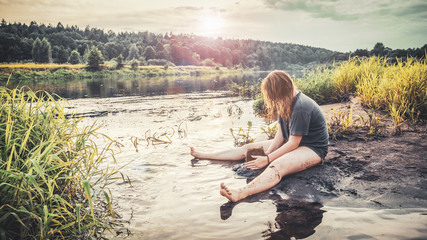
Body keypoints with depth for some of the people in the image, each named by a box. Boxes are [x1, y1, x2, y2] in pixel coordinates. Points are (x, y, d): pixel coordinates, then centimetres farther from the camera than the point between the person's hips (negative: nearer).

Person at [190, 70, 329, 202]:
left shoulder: (301, 107, -26)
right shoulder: (287, 102, 3)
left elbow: (293, 143, -24)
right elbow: (282, 132, 2)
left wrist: (267, 159, -20)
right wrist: (267, 153, -11)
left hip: (314, 148, -9)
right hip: (292, 142, 9)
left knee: (278, 165, -39)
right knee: (249, 148, 3)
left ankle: (239, 194, -63)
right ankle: (203, 156, 8)